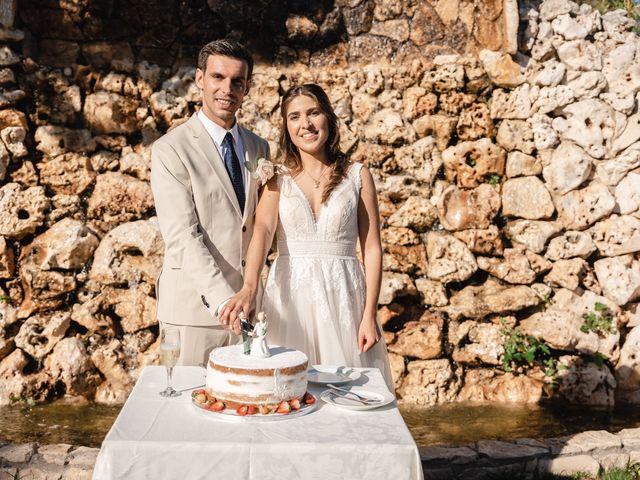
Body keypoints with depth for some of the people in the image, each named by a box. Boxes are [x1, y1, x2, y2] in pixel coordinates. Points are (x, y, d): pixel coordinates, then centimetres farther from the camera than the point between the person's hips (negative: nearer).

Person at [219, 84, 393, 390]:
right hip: (288, 297, 1)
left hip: (341, 295, 0)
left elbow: (372, 249, 2)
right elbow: (262, 231, -13)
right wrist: (249, 287, -31)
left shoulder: (357, 176, 4)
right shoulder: (277, 181, 5)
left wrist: (369, 316, -4)